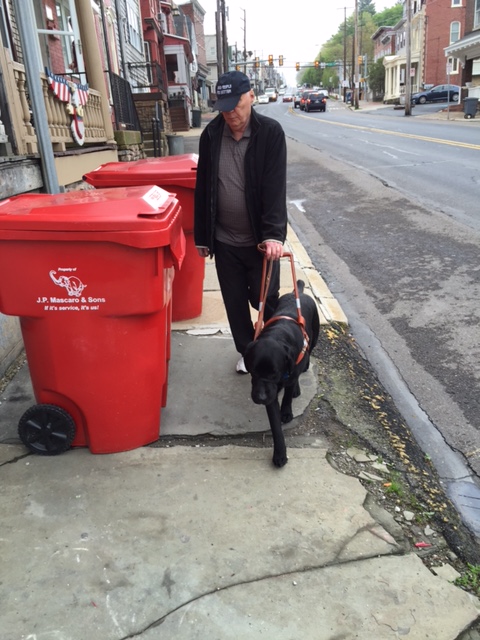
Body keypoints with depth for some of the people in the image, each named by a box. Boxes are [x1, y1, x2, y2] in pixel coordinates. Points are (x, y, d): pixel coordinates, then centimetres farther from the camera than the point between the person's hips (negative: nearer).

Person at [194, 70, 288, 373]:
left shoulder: (271, 132, -10)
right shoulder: (211, 134, 0)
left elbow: (275, 187, -17)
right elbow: (203, 188, 5)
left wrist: (274, 233, -29)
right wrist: (202, 236, 7)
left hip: (261, 240, -3)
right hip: (224, 240, 3)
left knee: (265, 299, 7)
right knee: (235, 302, 13)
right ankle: (247, 352, 35)